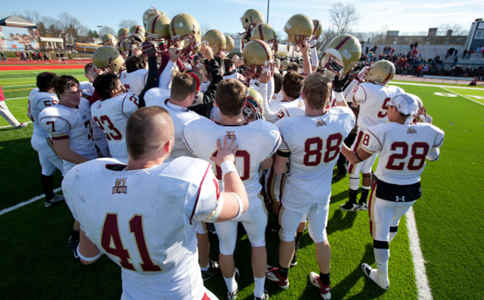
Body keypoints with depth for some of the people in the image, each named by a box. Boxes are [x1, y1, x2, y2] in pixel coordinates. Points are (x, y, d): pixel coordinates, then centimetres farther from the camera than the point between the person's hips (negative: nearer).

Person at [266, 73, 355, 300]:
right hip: (323, 191, 4)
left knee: (287, 235, 21)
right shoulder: (343, 119, -18)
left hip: (296, 193, -3)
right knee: (320, 236, 24)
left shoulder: (288, 127, -29)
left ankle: (282, 275, 47)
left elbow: (279, 169, -17)